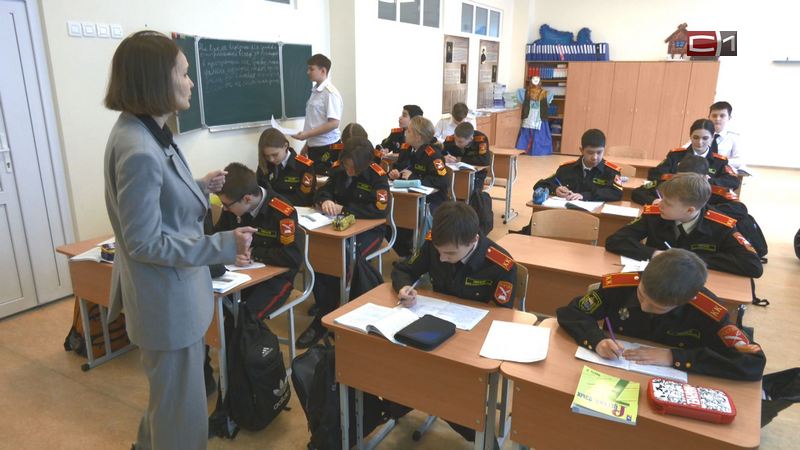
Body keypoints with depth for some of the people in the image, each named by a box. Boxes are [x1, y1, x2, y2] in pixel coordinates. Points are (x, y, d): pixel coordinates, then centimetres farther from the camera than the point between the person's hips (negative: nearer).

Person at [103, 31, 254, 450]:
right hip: (167, 298, -11)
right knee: (181, 403, 11)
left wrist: (201, 187, 15)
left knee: (172, 392, 31)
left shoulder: (144, 132, 4)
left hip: (172, 290, 11)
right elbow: (145, 242, -26)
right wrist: (224, 245, -28)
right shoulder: (138, 150, -28)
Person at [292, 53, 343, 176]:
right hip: (314, 147, 8)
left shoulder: (330, 93, -13)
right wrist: (307, 144, 16)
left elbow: (333, 123, -20)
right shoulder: (315, 91, 11)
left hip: (327, 148, -8)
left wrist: (307, 134, -19)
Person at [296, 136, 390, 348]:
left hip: (369, 230, -5)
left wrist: (344, 208, -25)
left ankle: (323, 319, -10)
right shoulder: (338, 169, 0)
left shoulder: (377, 175, -15)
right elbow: (322, 191, 9)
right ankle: (326, 313, -11)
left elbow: (381, 210, -23)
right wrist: (325, 201, -17)